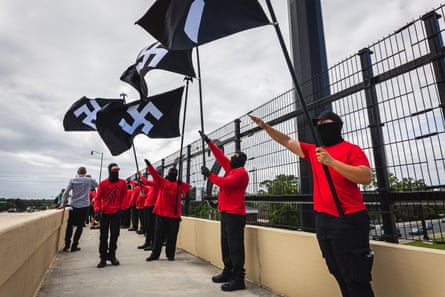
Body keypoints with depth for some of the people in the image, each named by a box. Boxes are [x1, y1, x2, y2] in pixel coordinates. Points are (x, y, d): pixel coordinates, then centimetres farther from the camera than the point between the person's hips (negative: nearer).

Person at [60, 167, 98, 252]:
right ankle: (74, 245, 6)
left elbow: (66, 192, -2)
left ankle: (67, 244, 11)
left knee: (70, 225, 12)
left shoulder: (72, 180, 1)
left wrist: (63, 203, 4)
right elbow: (97, 185, 17)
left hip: (73, 205, 2)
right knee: (80, 226, 5)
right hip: (84, 206, -2)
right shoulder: (90, 180, -2)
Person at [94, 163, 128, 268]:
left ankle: (112, 255, 21)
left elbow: (124, 197, 5)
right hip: (104, 213, 0)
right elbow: (98, 198, 1)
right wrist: (97, 210, -11)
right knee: (103, 236, 5)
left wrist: (121, 208, -5)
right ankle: (103, 258, 14)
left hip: (116, 213, 0)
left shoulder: (122, 183, 2)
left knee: (114, 235, 6)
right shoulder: (103, 183, 1)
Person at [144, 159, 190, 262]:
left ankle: (170, 254, 20)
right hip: (161, 213, 1)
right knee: (158, 235, 10)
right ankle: (155, 254, 21)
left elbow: (187, 188, -15)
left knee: (172, 236, 7)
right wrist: (149, 165, -19)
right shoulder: (162, 181, 7)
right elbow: (155, 174, -5)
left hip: (174, 214, -1)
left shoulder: (179, 184, 3)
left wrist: (180, 183, -34)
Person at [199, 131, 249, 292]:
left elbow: (225, 183, -22)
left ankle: (238, 279, 0)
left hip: (235, 214, -9)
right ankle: (228, 273, 24)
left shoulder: (241, 172, -11)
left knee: (235, 247, -7)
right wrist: (208, 142, 21)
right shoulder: (231, 168, 15)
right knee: (226, 245, 13)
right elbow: (219, 156, 20)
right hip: (226, 213, 9)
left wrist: (209, 174, -13)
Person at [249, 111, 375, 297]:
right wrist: (265, 126, 13)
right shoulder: (314, 151, 14)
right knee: (340, 276, 17)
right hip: (323, 220, 7)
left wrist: (332, 162, -23)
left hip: (348, 221, -6)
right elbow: (287, 141, 18)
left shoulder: (351, 149, -4)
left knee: (355, 279, 0)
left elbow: (366, 177, -17)